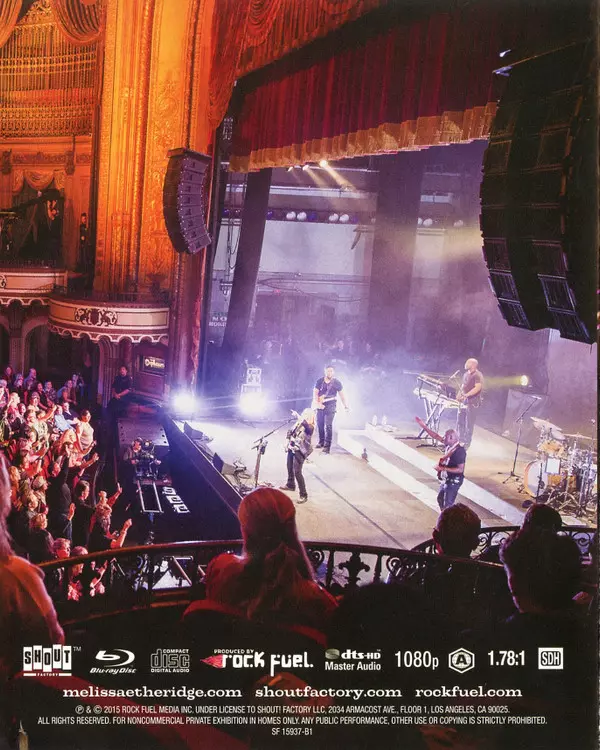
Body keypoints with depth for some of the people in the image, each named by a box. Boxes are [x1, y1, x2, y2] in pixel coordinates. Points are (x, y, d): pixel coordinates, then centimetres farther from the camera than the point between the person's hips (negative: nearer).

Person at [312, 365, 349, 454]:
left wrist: (346, 406, 1)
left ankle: (327, 445, -12)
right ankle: (321, 442, 31)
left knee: (328, 425, -13)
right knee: (320, 424, 12)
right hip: (321, 405, 3)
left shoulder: (336, 382, -3)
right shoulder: (319, 381, 0)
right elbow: (315, 393, -3)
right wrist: (317, 402, -19)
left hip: (330, 405, -3)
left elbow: (342, 394, 4)